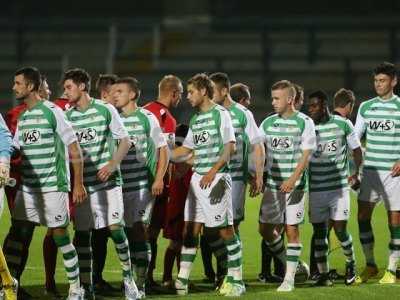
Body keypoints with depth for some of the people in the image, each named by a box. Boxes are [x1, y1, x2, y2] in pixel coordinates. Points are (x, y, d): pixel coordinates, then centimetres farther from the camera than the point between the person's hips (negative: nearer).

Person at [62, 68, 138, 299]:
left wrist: (111, 165, -13)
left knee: (115, 227, -10)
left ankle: (128, 277, 6)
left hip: (108, 181, -3)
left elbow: (125, 141, -1)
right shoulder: (67, 116, 5)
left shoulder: (106, 110, -3)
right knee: (82, 234, 2)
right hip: (82, 183, 3)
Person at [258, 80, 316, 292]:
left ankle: (289, 278, 4)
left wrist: (293, 179, -20)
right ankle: (289, 264, 24)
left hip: (294, 185, -5)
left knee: (292, 230, -3)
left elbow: (306, 155, -9)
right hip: (272, 184, 5)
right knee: (265, 229, 3)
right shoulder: (268, 123, 8)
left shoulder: (305, 123, -4)